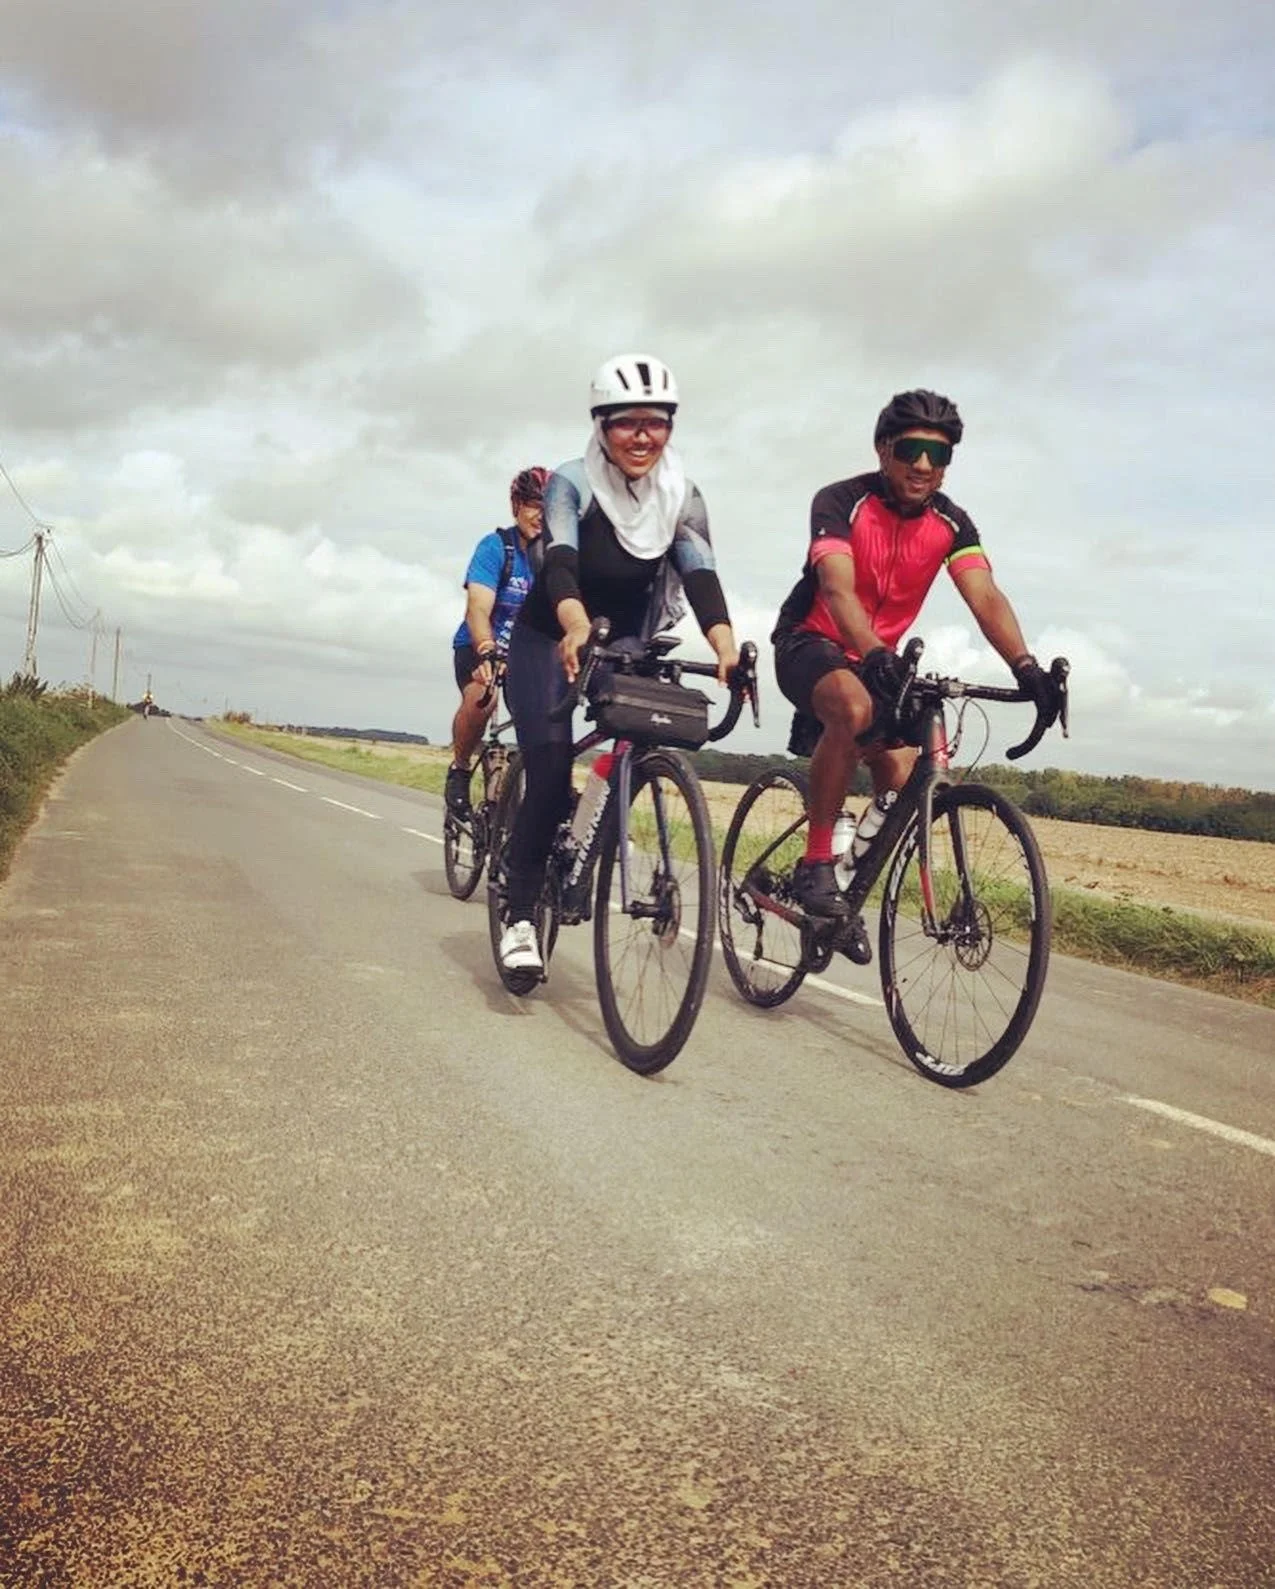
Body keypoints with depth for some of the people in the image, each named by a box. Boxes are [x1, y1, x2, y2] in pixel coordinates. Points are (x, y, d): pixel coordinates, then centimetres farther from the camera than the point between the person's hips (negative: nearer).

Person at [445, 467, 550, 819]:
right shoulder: (496, 546, -16)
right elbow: (479, 607, -29)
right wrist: (487, 653, -48)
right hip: (479, 648, -3)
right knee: (481, 698, -32)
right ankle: (460, 769, -5)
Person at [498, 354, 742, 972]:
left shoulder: (681, 496, -11)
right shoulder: (572, 482, -20)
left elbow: (699, 574, -25)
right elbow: (559, 561, -37)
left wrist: (726, 647, -45)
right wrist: (576, 628, -58)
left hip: (626, 642, 3)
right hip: (549, 639, -3)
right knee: (550, 776, -17)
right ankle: (519, 917, -5)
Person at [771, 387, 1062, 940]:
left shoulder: (951, 523, -8)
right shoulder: (841, 501, -20)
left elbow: (985, 596, -22)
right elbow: (837, 589, -35)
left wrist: (1024, 665, -40)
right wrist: (874, 655, -54)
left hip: (881, 658, 6)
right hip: (810, 642, -5)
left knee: (903, 785, -9)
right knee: (854, 707, -38)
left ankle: (850, 893, 15)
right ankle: (815, 864, -27)